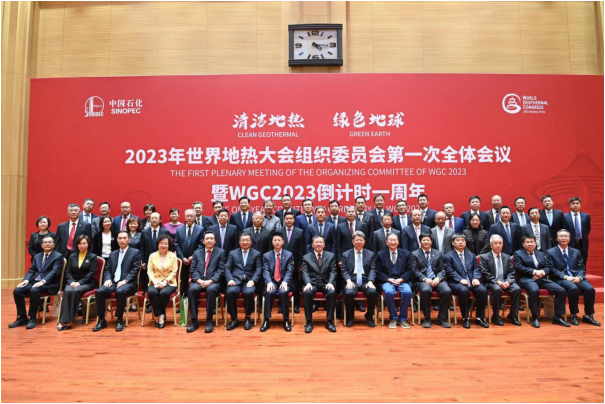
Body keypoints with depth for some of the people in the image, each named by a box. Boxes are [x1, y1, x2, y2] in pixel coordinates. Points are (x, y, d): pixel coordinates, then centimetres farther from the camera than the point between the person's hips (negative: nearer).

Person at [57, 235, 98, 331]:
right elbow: (68, 271, 10)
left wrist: (79, 282, -16)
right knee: (67, 291, -31)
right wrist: (71, 281, -9)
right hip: (73, 282, 3)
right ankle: (63, 321, -35)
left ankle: (69, 321, -31)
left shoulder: (93, 257, 5)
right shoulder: (72, 256, 17)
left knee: (75, 291, -34)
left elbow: (91, 273, -5)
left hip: (86, 283, -3)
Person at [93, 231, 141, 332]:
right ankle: (101, 320, -12)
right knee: (99, 292, -24)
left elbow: (135, 270, -5)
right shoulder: (112, 254, 22)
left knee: (120, 291, -37)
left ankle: (119, 320, -22)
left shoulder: (135, 252, 5)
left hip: (128, 283, -5)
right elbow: (107, 270, 17)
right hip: (113, 282, 5)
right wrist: (108, 279, -5)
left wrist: (125, 280, -18)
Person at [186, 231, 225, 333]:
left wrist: (210, 281, -15)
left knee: (211, 290, -36)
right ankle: (194, 320, -20)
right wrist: (199, 280, -10)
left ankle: (209, 321, -24)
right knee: (192, 289, -31)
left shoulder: (221, 252, 10)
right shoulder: (197, 253, 20)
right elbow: (193, 269, 10)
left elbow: (221, 270, 0)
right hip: (198, 281, 3)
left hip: (213, 282, -2)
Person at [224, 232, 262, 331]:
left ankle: (247, 318, -11)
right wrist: (230, 279, -10)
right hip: (236, 280, 1)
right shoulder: (233, 253, 20)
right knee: (230, 292, -31)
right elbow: (227, 268, 10)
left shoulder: (257, 254, 16)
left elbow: (258, 270, 4)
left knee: (249, 292, -34)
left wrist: (252, 280, -14)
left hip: (249, 281, -1)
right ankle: (234, 319, -13)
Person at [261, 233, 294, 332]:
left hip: (284, 282, -1)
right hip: (272, 282, 1)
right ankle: (266, 320, -24)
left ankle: (286, 321, -22)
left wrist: (285, 282, -21)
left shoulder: (289, 255, 9)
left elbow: (289, 271, -2)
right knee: (270, 292, -32)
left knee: (283, 292, -33)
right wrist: (269, 282, -21)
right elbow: (266, 271, -1)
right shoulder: (266, 256, 11)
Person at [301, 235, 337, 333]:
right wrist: (308, 283, -19)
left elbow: (333, 271, 5)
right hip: (312, 283, 0)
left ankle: (329, 321, -20)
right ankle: (309, 322, -20)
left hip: (326, 283, 0)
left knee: (332, 292, -33)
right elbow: (304, 272, 2)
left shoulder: (331, 256, 14)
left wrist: (330, 283, -15)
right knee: (306, 292, -33)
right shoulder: (306, 257, 13)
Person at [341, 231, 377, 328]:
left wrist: (370, 281, -13)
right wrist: (348, 281, -14)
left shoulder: (370, 254, 15)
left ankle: (369, 316, -4)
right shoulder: (346, 254, 13)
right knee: (349, 293, -33)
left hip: (365, 281, 1)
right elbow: (344, 270, 5)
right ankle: (350, 316, -5)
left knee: (372, 292, -31)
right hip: (352, 280, -1)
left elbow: (373, 269, 5)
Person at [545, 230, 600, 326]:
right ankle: (574, 315, -18)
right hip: (560, 279, -4)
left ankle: (588, 315, -9)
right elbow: (551, 269, -3)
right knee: (573, 288, -34)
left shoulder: (576, 252, 20)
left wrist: (579, 277, -8)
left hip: (577, 278, 4)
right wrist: (565, 277, -15)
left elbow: (582, 268, 14)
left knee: (590, 289, -25)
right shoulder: (550, 253, 6)